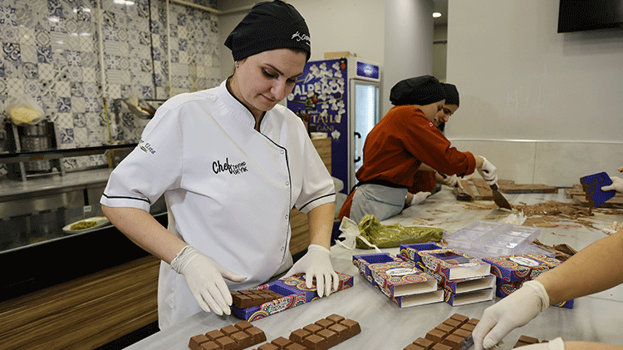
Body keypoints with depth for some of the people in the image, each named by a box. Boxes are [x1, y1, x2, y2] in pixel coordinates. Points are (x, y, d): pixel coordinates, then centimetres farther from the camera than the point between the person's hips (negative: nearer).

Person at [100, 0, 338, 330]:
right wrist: (187, 259, -25)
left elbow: (320, 193, 8)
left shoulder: (290, 125, -2)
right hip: (202, 303, -5)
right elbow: (119, 201, -15)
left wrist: (319, 249, -8)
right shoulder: (185, 115, -17)